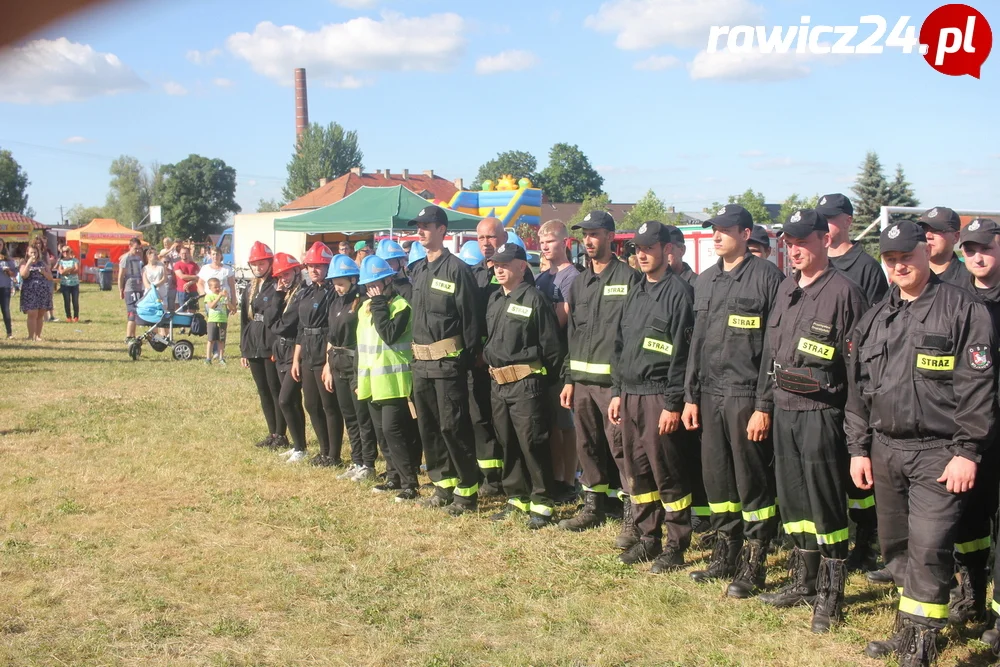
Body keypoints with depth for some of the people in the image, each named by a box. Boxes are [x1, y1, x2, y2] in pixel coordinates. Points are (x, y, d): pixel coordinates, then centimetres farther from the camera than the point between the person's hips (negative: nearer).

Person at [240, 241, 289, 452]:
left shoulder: (278, 286, -7)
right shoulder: (251, 288, 15)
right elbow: (245, 319, 17)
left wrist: (279, 348, -19)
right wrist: (243, 349, 14)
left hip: (271, 346, -7)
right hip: (253, 347, 7)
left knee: (276, 391, -2)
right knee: (263, 391, 11)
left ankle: (281, 435, 6)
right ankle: (272, 433, 19)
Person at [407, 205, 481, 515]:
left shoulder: (456, 269, -10)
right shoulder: (416, 270, 13)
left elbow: (470, 317, -11)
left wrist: (469, 358, -10)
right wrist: (416, 354, 15)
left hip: (448, 360, -8)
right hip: (421, 361, 8)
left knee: (453, 426, -5)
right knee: (428, 426, 12)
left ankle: (468, 490, 6)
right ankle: (444, 486, 23)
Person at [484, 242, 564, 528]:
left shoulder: (534, 299, -9)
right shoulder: (494, 300, 14)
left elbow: (551, 345, -9)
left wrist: (546, 378, -6)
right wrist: (488, 360, 14)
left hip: (526, 383, -8)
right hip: (498, 383, 8)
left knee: (532, 444, -4)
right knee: (507, 444, 13)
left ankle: (542, 504, 5)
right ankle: (517, 498, 25)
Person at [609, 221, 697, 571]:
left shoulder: (679, 292, -9)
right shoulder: (636, 293, 16)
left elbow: (682, 352, -14)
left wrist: (674, 404, -17)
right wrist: (617, 392, 14)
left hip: (659, 397, -8)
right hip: (630, 396, 8)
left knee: (668, 475, -1)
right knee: (637, 472, 12)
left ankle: (676, 546, 10)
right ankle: (647, 538, 24)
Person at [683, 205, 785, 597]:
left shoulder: (766, 277, -8)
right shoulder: (706, 281, 14)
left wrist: (764, 406, -15)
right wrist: (690, 396, 12)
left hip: (747, 397, -6)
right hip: (710, 395, 7)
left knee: (752, 482, 2)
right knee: (716, 478, 12)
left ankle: (753, 565, 13)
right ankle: (725, 553, 26)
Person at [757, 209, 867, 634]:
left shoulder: (843, 291, -10)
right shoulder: (786, 289, 13)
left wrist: (851, 420, -14)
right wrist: (765, 403, 16)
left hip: (821, 413, -7)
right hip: (784, 411, 7)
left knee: (826, 506, 1)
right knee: (793, 500, 15)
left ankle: (830, 595, 13)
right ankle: (804, 582, 29)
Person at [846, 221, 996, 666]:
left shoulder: (964, 311, -5)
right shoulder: (874, 319, 12)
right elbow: (858, 389, 15)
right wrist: (858, 449, 11)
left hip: (939, 453, -6)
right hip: (885, 451, 6)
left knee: (928, 549, -10)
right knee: (896, 547, 13)